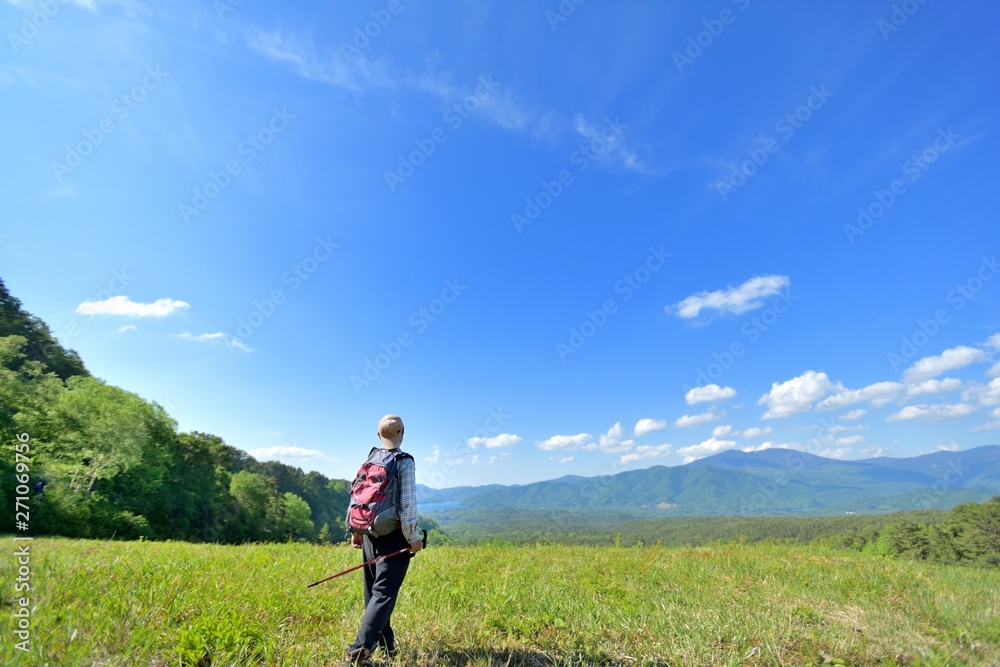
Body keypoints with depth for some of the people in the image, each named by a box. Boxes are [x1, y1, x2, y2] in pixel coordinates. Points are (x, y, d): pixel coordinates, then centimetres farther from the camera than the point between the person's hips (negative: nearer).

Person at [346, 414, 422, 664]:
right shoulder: (405, 462, -12)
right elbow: (407, 503, -17)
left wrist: (355, 531, 16)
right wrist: (413, 538, -10)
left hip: (370, 534, 6)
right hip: (394, 536, -6)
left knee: (374, 591, 15)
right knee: (384, 592, -2)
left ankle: (386, 645, 27)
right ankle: (361, 647, -10)